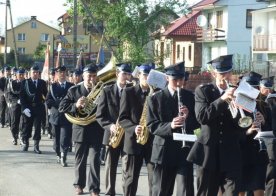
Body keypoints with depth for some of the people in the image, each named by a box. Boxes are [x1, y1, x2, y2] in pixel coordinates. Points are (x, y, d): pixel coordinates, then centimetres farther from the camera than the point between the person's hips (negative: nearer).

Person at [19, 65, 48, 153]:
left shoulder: (42, 83, 8)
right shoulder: (25, 82, 2)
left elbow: (45, 95, 10)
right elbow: (21, 96, -3)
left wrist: (44, 102, -7)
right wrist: (24, 108, -12)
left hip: (38, 108, 1)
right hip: (27, 108, -1)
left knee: (37, 127, -3)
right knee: (26, 127, 6)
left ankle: (36, 146, 1)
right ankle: (25, 143, 21)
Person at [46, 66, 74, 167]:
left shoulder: (71, 86, 9)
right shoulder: (53, 86, 7)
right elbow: (48, 100, -1)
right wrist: (59, 103, -14)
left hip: (67, 116, -1)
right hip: (56, 116, 1)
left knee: (65, 138, -12)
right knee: (56, 138, 9)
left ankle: (63, 157, -12)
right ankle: (59, 154, 26)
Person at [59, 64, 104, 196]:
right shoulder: (74, 90, 2)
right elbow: (62, 107, -2)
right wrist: (75, 106, -19)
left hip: (96, 131, -1)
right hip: (80, 130, 1)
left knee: (95, 161, -4)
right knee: (80, 160, 13)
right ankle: (79, 185, 26)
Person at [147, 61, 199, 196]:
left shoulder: (190, 97, 7)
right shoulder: (156, 99, -1)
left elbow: (197, 123, 7)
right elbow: (152, 126, -6)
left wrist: (188, 117, -15)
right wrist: (170, 126, -24)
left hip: (185, 150, 1)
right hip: (164, 151, -1)